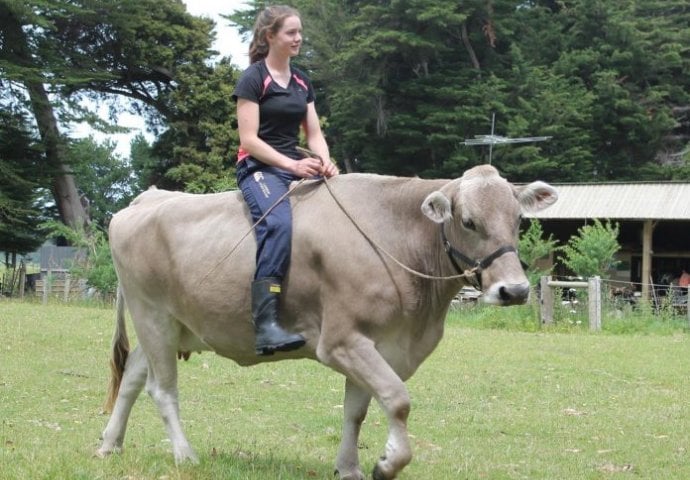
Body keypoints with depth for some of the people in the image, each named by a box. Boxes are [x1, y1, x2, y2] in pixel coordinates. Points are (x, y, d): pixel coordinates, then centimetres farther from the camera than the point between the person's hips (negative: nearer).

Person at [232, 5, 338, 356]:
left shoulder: (302, 82, 17)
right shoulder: (253, 79, -4)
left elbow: (314, 133, 14)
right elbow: (248, 138, -11)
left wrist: (324, 161, -8)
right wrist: (291, 164, -21)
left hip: (298, 167, 7)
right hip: (259, 168, -7)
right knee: (279, 224, -36)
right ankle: (265, 324, -44)